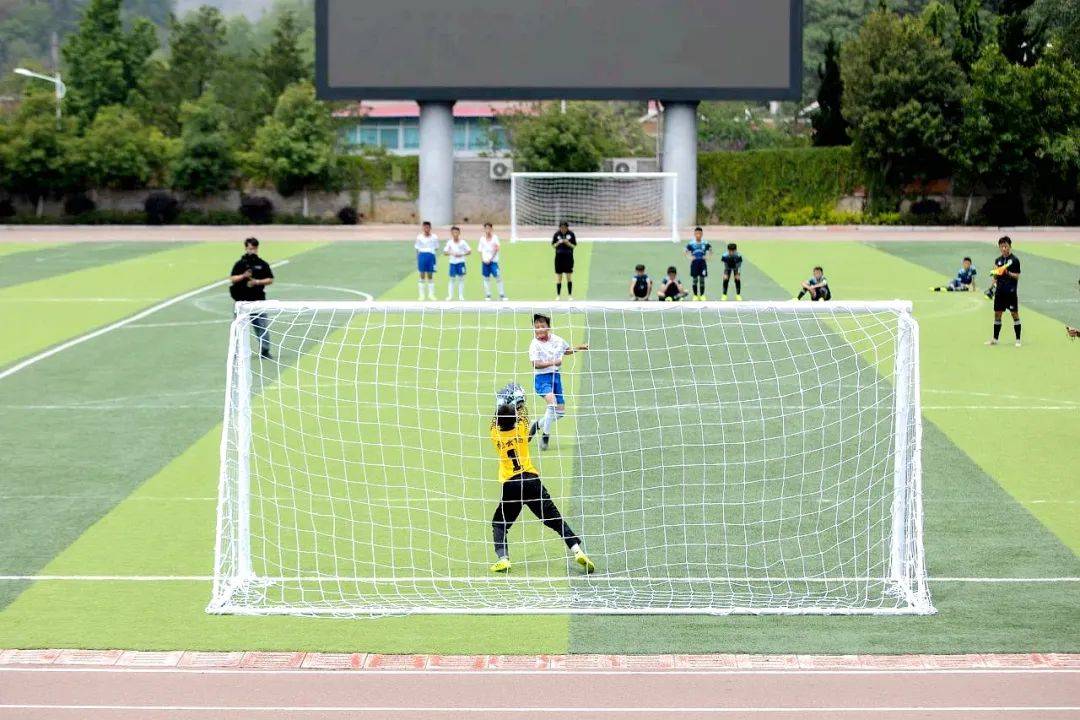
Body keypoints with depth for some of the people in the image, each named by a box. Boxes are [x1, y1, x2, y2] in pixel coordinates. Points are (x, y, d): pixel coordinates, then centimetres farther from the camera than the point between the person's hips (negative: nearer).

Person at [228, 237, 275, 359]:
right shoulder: (239, 264, 6)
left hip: (258, 299, 0)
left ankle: (264, 350, 4)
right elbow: (232, 279, 2)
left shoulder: (263, 264, 7)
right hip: (242, 300, 0)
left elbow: (270, 280, 5)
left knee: (263, 325, -4)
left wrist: (257, 282, -9)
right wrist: (243, 276, -14)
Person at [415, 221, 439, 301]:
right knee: (422, 276, 3)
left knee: (430, 276, 5)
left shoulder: (434, 237, 2)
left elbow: (436, 248, 9)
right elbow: (417, 249, 7)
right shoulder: (419, 237, 2)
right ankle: (422, 295, 8)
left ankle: (431, 294, 13)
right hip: (422, 255, 0)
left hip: (431, 256, 0)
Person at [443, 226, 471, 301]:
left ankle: (461, 296, 7)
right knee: (452, 279, 3)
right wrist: (450, 253, -21)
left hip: (461, 262, -1)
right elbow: (444, 252, -1)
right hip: (452, 262, 1)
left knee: (461, 279, 1)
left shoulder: (462, 242, -3)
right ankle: (450, 295, 8)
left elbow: (469, 251, -1)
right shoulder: (449, 242, 1)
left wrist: (461, 254, -15)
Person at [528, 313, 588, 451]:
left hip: (556, 376, 6)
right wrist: (553, 363, -31)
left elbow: (566, 350, 26)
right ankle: (546, 435, -18)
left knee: (560, 411, 5)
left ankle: (539, 424, 30)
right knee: (552, 401, -30)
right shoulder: (535, 345, -11)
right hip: (542, 377, -6)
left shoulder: (557, 340, 5)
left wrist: (579, 348, 12)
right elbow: (536, 364, -21)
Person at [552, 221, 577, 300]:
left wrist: (568, 243, -19)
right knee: (559, 277, 4)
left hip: (569, 257, -1)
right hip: (559, 257, 1)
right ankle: (558, 295, 12)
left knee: (569, 277, 0)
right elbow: (553, 245, 5)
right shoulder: (557, 234, 0)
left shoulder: (571, 234, -3)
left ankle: (570, 295, 7)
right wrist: (558, 243, -16)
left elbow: (574, 246, 0)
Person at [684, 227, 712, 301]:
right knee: (694, 279, 2)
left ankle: (702, 295, 10)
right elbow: (686, 252, 9)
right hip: (694, 263, 0)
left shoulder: (705, 244, 1)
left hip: (703, 263, 0)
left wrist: (707, 257, -2)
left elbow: (710, 251, 13)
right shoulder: (691, 244, -2)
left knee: (702, 279, 2)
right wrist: (690, 257, -6)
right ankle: (695, 295, 11)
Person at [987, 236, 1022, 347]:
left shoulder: (1015, 260, -4)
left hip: (1011, 292, -5)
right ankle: (995, 339, 15)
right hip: (1000, 291, 5)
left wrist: (1008, 273, -21)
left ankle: (1018, 339, 4)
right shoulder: (998, 260, 11)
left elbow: (1017, 276, -6)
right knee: (997, 314, 7)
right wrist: (991, 286, 0)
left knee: (1015, 314, -1)